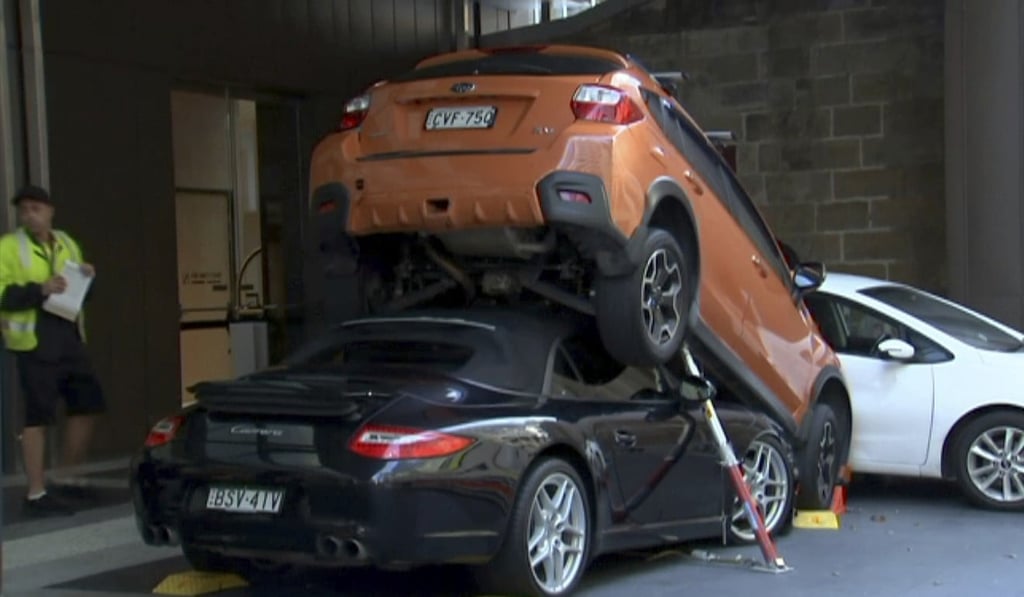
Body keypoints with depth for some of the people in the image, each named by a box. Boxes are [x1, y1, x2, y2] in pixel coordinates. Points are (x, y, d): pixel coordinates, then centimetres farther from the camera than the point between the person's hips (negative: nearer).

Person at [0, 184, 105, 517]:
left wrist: (87, 279, 3)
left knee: (87, 406, 11)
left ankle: (68, 480, 25)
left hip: (69, 337, 7)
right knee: (38, 417, -6)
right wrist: (38, 290, -23)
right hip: (34, 342, -7)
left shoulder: (67, 244, 16)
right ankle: (36, 494, 0)